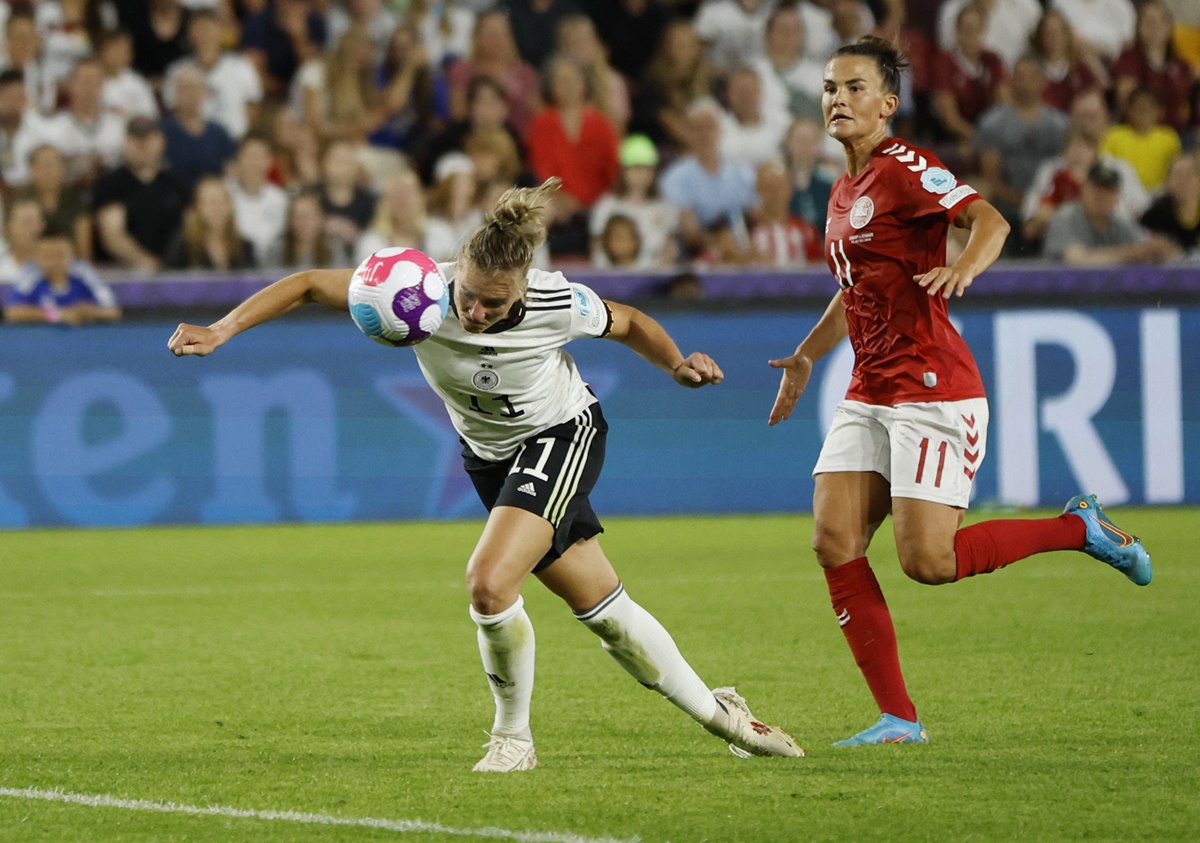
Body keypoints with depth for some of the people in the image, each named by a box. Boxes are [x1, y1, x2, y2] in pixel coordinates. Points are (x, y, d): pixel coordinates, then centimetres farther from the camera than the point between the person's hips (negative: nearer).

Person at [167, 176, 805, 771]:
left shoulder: (557, 304, -28)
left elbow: (627, 324, -5)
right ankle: (712, 710, 27)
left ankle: (513, 736, -3)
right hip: (491, 456, 4)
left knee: (489, 582, -24)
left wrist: (677, 365, -22)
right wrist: (220, 331, -31)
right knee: (602, 608, 9)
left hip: (562, 436, -4)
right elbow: (309, 285, -22)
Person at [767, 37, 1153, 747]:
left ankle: (1080, 528, 7)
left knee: (929, 561, -14)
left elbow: (990, 221, -23)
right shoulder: (845, 191, 17)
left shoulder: (905, 169, -9)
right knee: (835, 544, -6)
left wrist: (963, 268, -43)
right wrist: (806, 357, 39)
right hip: (869, 394, 8)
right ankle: (899, 719, -1)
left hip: (932, 389, -8)